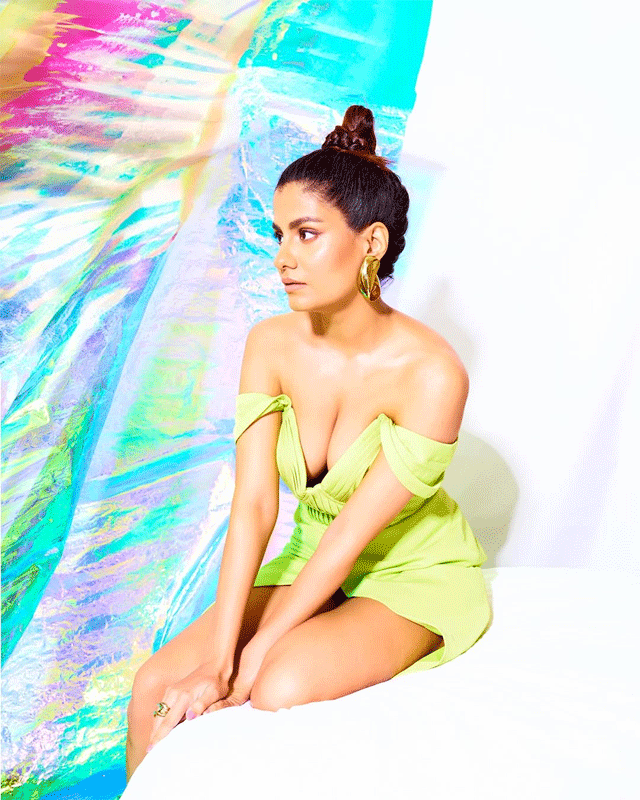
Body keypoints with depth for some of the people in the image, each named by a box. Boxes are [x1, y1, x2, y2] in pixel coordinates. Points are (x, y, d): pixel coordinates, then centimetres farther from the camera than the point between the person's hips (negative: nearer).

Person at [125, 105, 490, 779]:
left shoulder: (431, 374, -26)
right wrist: (218, 659, -22)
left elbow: (354, 532, -24)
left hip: (415, 576, -4)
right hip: (315, 562, 5)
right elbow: (253, 505, -16)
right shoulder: (272, 344, -11)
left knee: (282, 688, -30)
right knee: (157, 687, -10)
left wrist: (253, 658, -21)